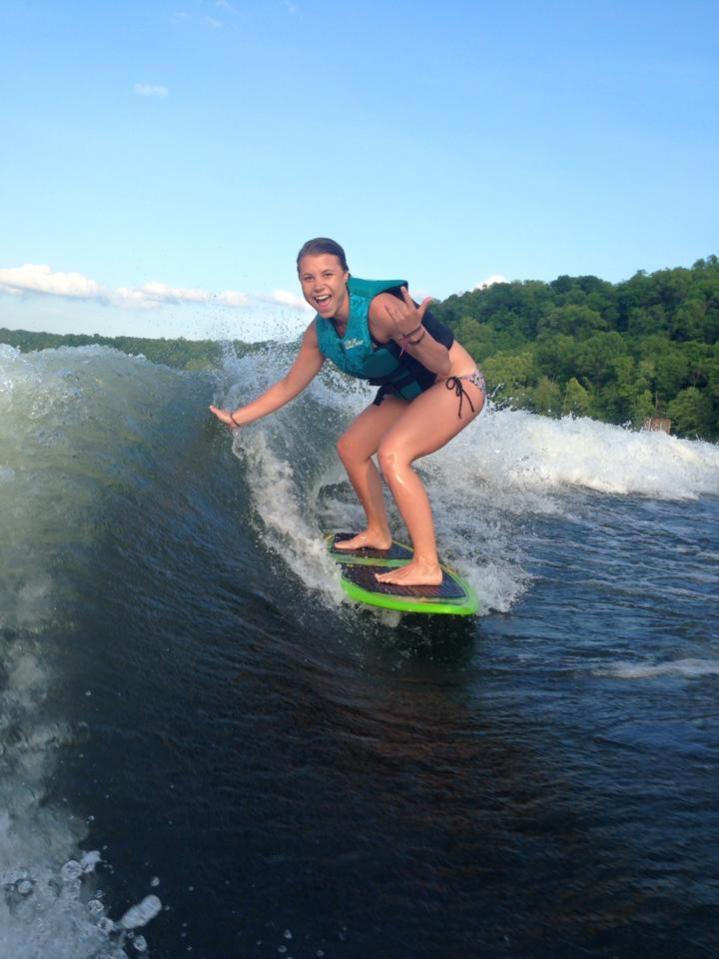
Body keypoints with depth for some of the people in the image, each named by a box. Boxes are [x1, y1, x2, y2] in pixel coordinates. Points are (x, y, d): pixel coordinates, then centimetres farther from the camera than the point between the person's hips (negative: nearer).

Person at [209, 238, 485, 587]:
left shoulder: (380, 308, -31)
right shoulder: (319, 333, -7)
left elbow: (442, 367, -31)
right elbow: (288, 386, 7)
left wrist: (414, 332, -51)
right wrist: (236, 418, 7)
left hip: (459, 384, -8)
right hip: (410, 392, 9)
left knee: (392, 453, -27)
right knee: (350, 447, 11)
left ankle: (427, 566, -22)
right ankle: (378, 533, 28)